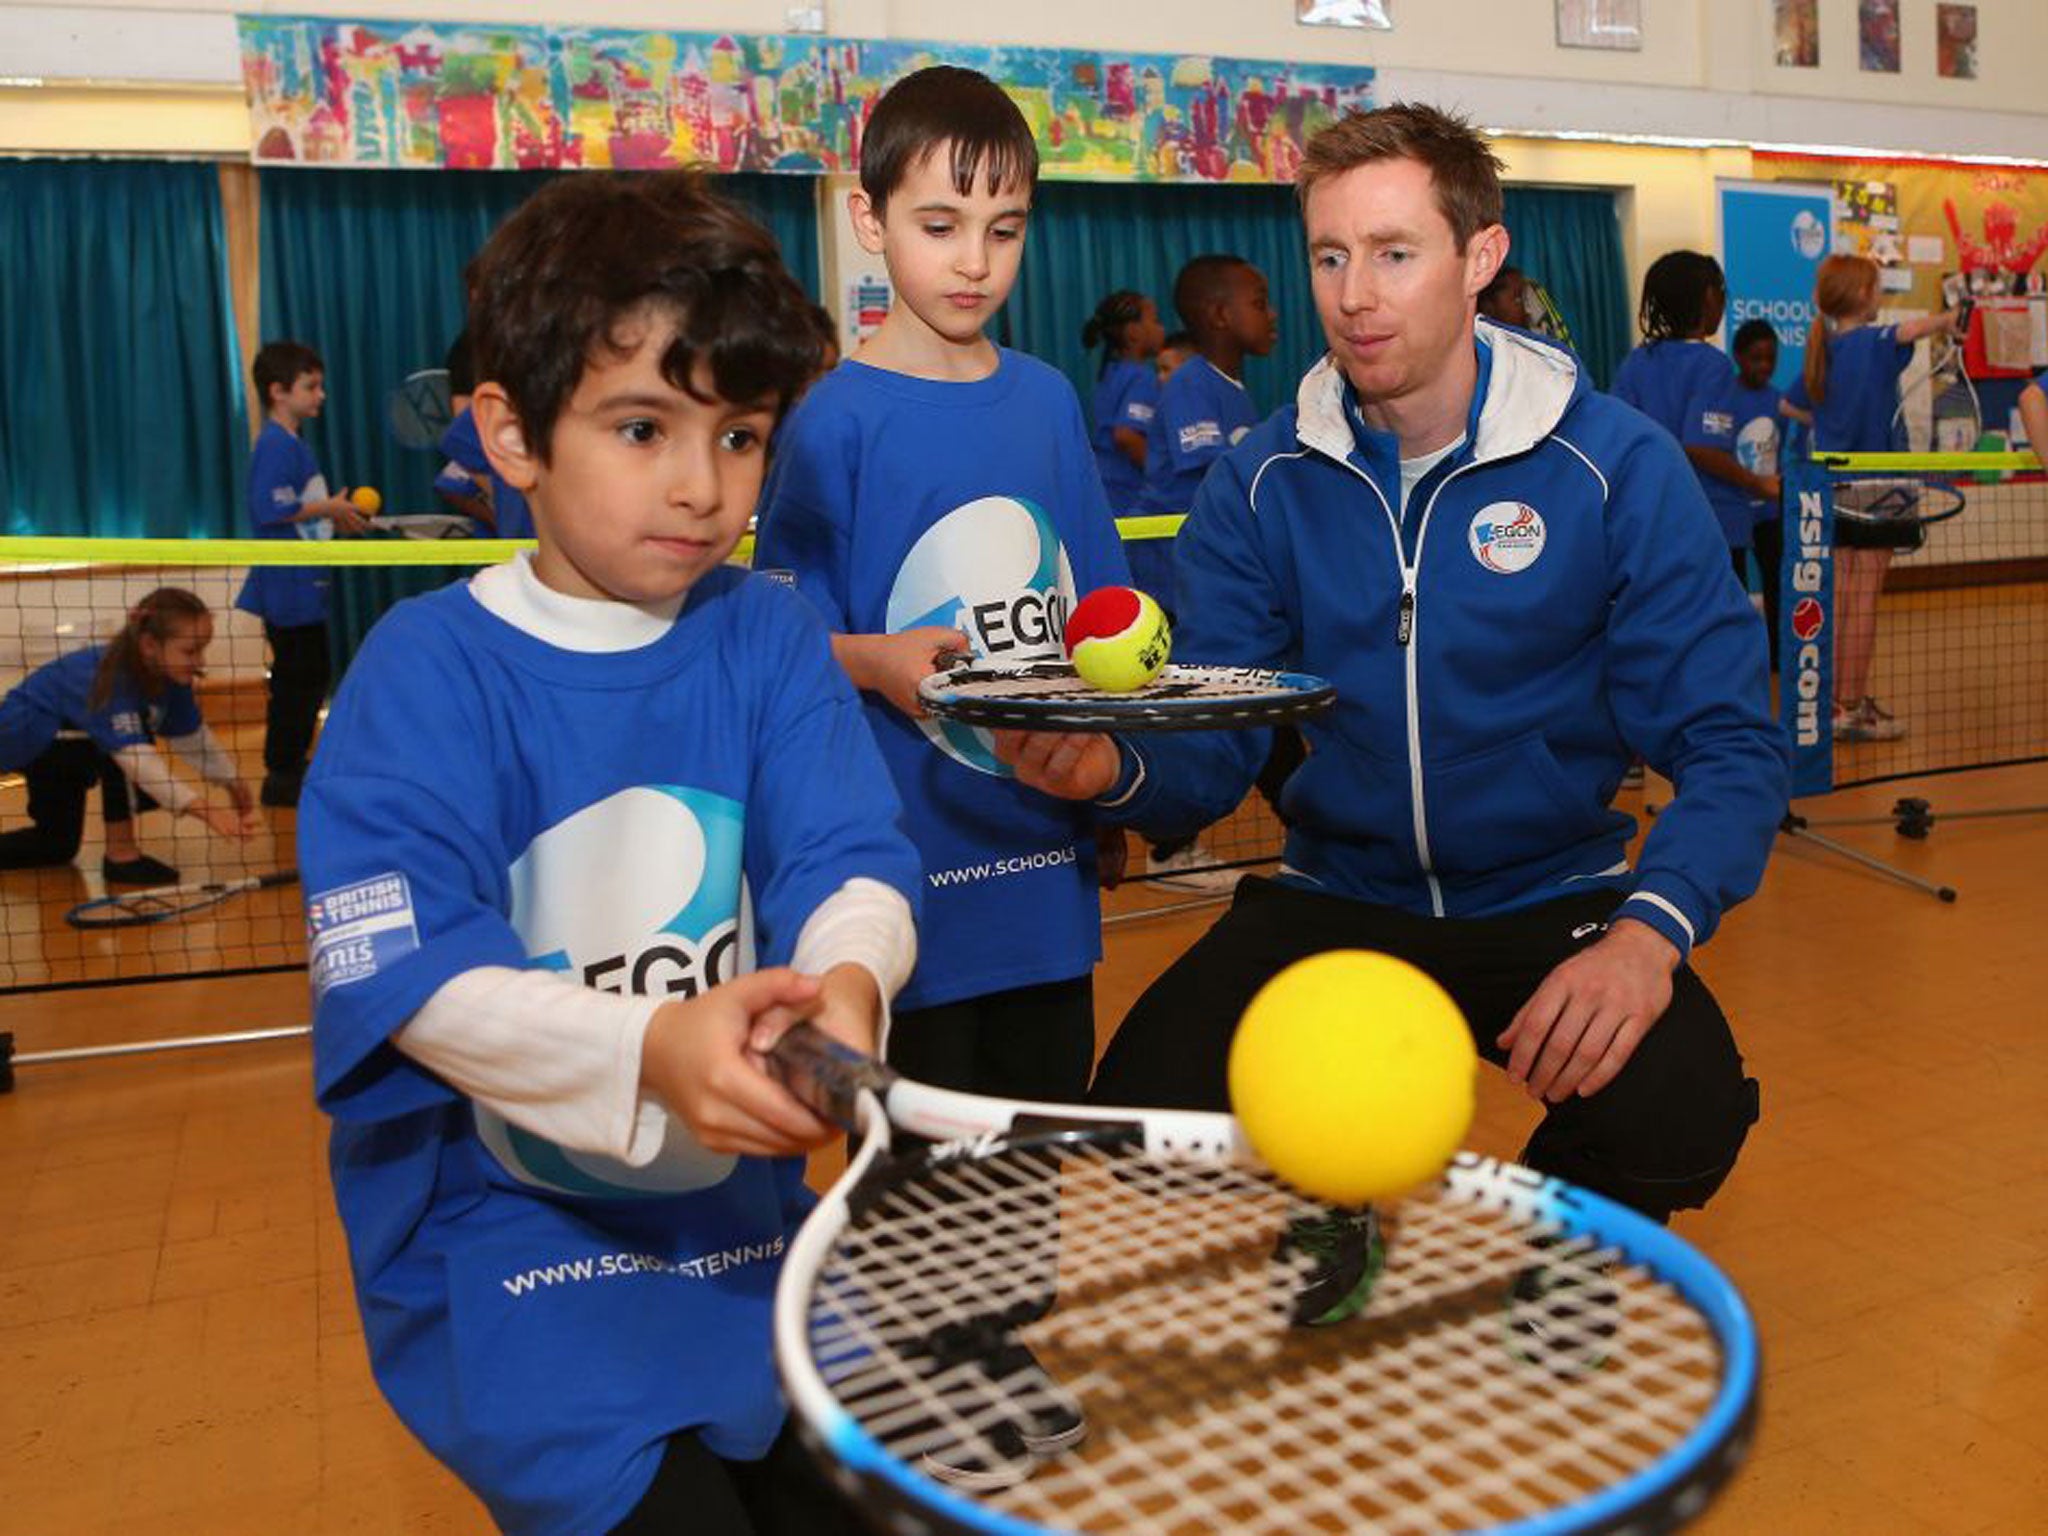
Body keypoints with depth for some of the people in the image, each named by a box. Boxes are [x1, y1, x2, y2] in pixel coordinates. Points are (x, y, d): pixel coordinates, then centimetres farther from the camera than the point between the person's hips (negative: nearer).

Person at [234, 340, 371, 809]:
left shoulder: (291, 444, 15)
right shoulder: (276, 446, -16)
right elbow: (270, 509, -26)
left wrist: (337, 516, 9)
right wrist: (329, 508, -17)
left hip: (301, 584, 10)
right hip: (288, 588, -10)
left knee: (309, 675, 17)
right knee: (299, 678, -4)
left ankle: (291, 767, 28)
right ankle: (281, 776, 4)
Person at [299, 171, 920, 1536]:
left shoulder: (769, 639, -1)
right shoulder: (430, 666, -11)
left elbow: (854, 859, -11)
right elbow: (411, 975, -18)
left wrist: (847, 979, -34)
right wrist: (645, 1047, -35)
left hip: (745, 1216, 4)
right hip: (506, 1249, -3)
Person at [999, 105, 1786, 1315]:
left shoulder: (1616, 467, -9)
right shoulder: (1262, 483, -2)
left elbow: (1729, 744, -9)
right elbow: (1217, 746, -3)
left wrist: (1651, 930, -28)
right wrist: (1117, 768, -27)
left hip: (1551, 902, -1)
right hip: (1337, 897, 2)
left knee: (1678, 1115, -29)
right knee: (1139, 1116, -21)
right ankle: (1327, 1266, 16)